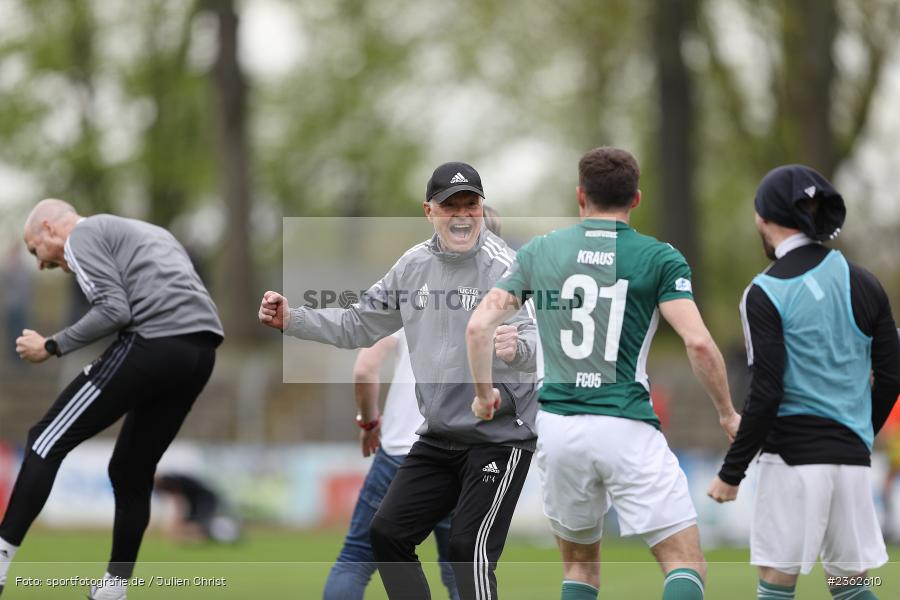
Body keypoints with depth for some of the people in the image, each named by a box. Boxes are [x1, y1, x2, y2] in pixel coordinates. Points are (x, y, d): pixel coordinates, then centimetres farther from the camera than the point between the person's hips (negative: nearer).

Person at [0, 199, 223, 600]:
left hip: (155, 343, -8)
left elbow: (114, 310, -9)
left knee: (47, 442, -2)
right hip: (201, 349, 8)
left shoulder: (83, 235, 6)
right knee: (132, 470, 19)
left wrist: (52, 347, -1)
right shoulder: (137, 232, 33)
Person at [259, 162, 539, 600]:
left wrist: (517, 347, -51)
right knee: (387, 533, 7)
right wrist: (291, 320, 1)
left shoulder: (505, 268, -16)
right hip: (438, 436, 7)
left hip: (499, 436, -7)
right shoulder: (414, 265, 4)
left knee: (468, 548, -15)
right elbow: (359, 326, 13)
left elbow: (540, 344, -28)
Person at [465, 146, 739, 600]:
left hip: (557, 427, 4)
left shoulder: (538, 252, 8)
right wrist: (727, 413, 3)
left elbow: (478, 327, 3)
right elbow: (698, 342, -11)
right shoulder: (659, 259, -1)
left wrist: (484, 395, 19)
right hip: (627, 427, -4)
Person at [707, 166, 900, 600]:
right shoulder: (864, 284, 9)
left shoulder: (765, 293, -8)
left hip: (794, 456, -5)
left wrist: (731, 473, -6)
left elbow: (766, 394, -12)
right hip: (852, 457, 5)